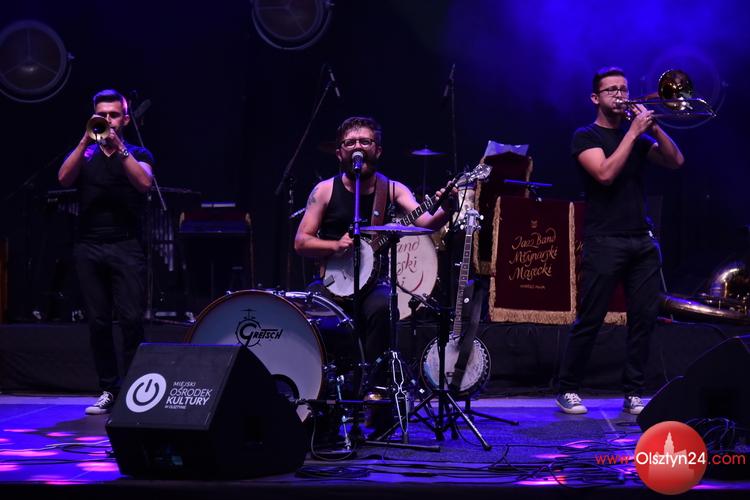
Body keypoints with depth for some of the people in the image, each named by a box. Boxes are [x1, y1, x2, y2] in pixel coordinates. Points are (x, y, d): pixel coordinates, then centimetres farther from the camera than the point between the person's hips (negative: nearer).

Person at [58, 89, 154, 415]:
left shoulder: (138, 154, 11)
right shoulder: (84, 155, 15)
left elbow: (144, 182, -10)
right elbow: (64, 179, -5)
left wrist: (117, 146, -14)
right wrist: (87, 140, -11)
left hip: (126, 247, -2)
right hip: (89, 248, 2)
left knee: (132, 320, -11)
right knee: (98, 322, 2)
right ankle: (108, 391, 8)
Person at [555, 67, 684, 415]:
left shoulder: (638, 137, 17)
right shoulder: (586, 137, 1)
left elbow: (675, 161, 6)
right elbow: (605, 173, -16)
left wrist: (653, 127, -5)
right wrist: (634, 131, -13)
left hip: (642, 241, 5)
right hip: (605, 241, -5)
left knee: (644, 318, 0)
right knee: (589, 321, -4)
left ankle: (633, 394, 7)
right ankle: (567, 390, 7)